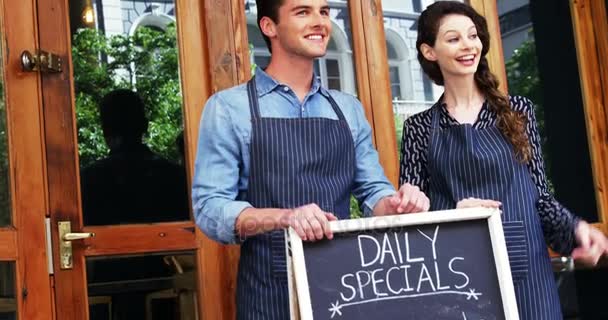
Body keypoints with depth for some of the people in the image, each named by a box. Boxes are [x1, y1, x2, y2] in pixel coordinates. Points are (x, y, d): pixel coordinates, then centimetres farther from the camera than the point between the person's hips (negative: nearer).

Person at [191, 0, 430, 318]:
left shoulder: (349, 109, 11)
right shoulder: (229, 107, -3)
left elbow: (372, 190, 12)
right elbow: (209, 207, -10)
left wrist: (395, 202, -12)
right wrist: (283, 216, -27)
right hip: (270, 293, -4)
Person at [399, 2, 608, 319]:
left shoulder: (517, 110, 7)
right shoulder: (419, 127, 4)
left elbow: (539, 192, 9)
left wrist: (574, 228, -7)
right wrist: (453, 214, -15)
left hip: (523, 265, 1)